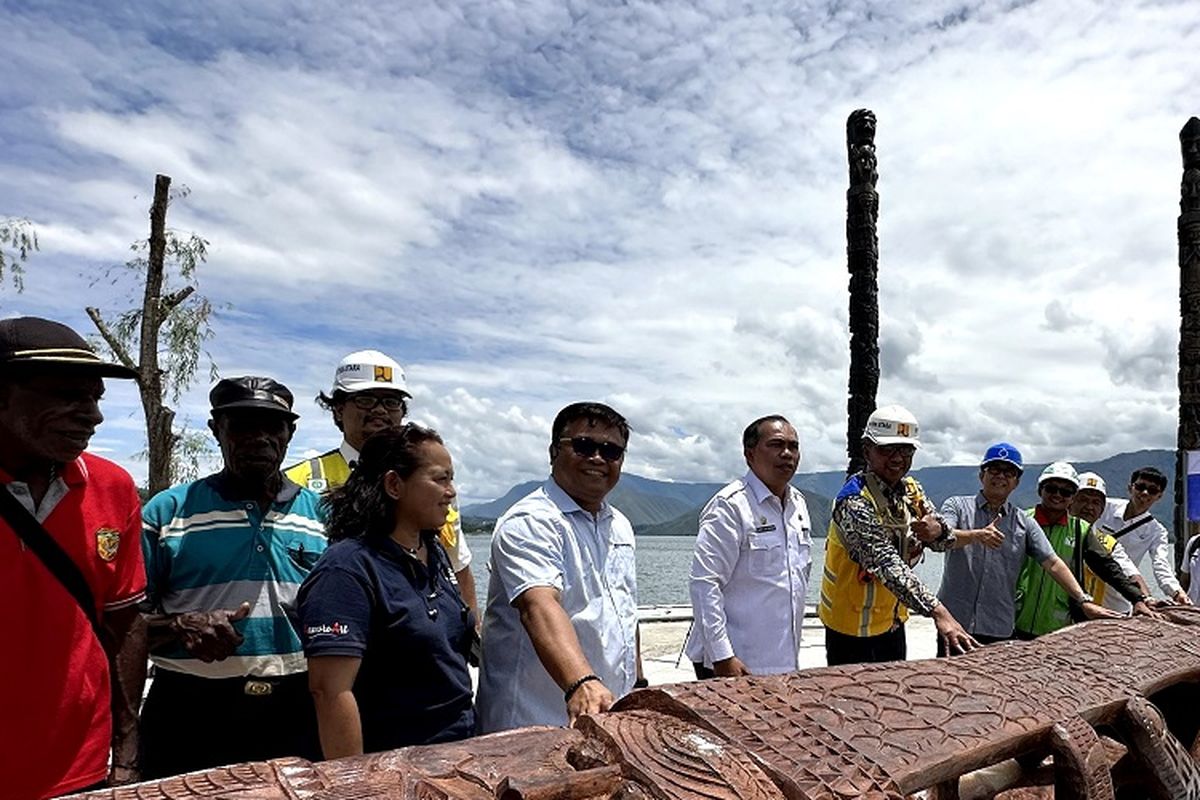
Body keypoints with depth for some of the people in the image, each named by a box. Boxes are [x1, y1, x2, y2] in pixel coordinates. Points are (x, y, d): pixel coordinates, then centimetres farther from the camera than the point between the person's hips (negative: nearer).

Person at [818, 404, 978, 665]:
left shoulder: (911, 490, 1)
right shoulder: (855, 502, -25)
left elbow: (944, 542, 0)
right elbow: (886, 564, -35)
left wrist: (937, 530, -24)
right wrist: (938, 612, -44)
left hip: (893, 621, 7)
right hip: (852, 629, -7)